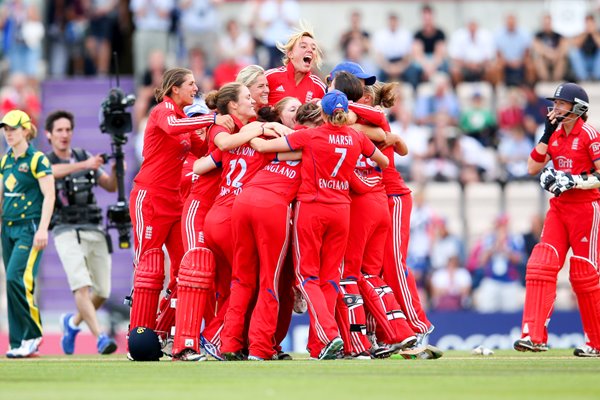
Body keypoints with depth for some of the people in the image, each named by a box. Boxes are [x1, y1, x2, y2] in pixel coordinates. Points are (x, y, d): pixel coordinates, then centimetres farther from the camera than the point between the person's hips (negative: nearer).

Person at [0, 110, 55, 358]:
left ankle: (32, 334, -7)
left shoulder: (37, 160, -7)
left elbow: (49, 195, -11)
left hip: (29, 228, -7)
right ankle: (21, 344, 7)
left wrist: (43, 229, -18)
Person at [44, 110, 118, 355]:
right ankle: (100, 337, -26)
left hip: (95, 231, 4)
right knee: (82, 286, -21)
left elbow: (110, 186, 15)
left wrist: (116, 169, -7)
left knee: (102, 293, 5)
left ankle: (73, 322, 31)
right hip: (67, 231, -4)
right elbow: (51, 172, -23)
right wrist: (84, 165, -36)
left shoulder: (84, 157, 15)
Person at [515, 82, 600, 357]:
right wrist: (547, 134, -2)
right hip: (558, 208, 7)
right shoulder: (555, 135, 10)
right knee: (541, 265, -8)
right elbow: (532, 168, 4)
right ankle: (534, 335, -12)